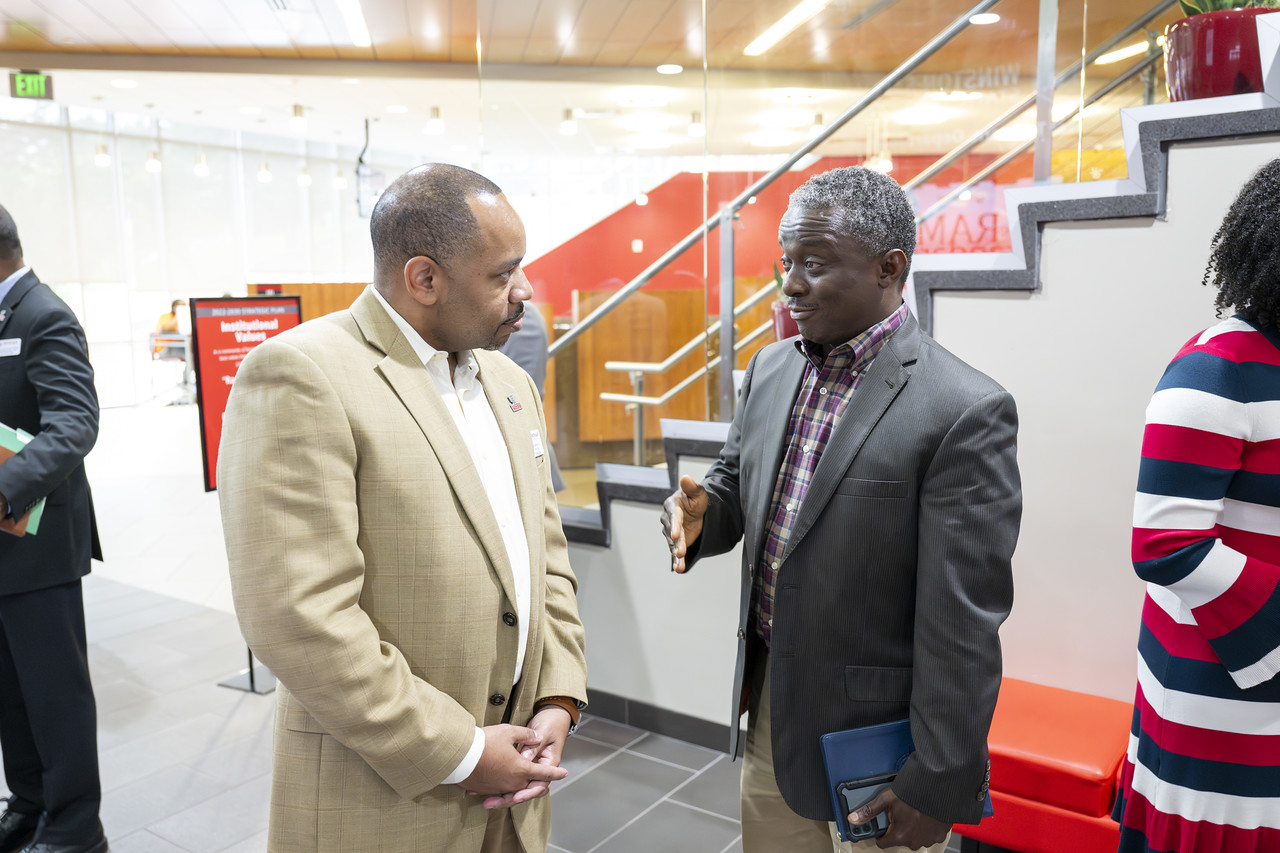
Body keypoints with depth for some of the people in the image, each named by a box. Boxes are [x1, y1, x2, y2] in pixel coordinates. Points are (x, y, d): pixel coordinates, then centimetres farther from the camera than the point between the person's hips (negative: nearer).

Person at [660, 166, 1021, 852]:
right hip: (769, 707, 6)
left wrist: (940, 783, -14)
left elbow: (963, 626, -19)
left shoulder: (965, 412, -21)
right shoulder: (770, 369, 2)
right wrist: (700, 513, -10)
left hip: (874, 736, -6)